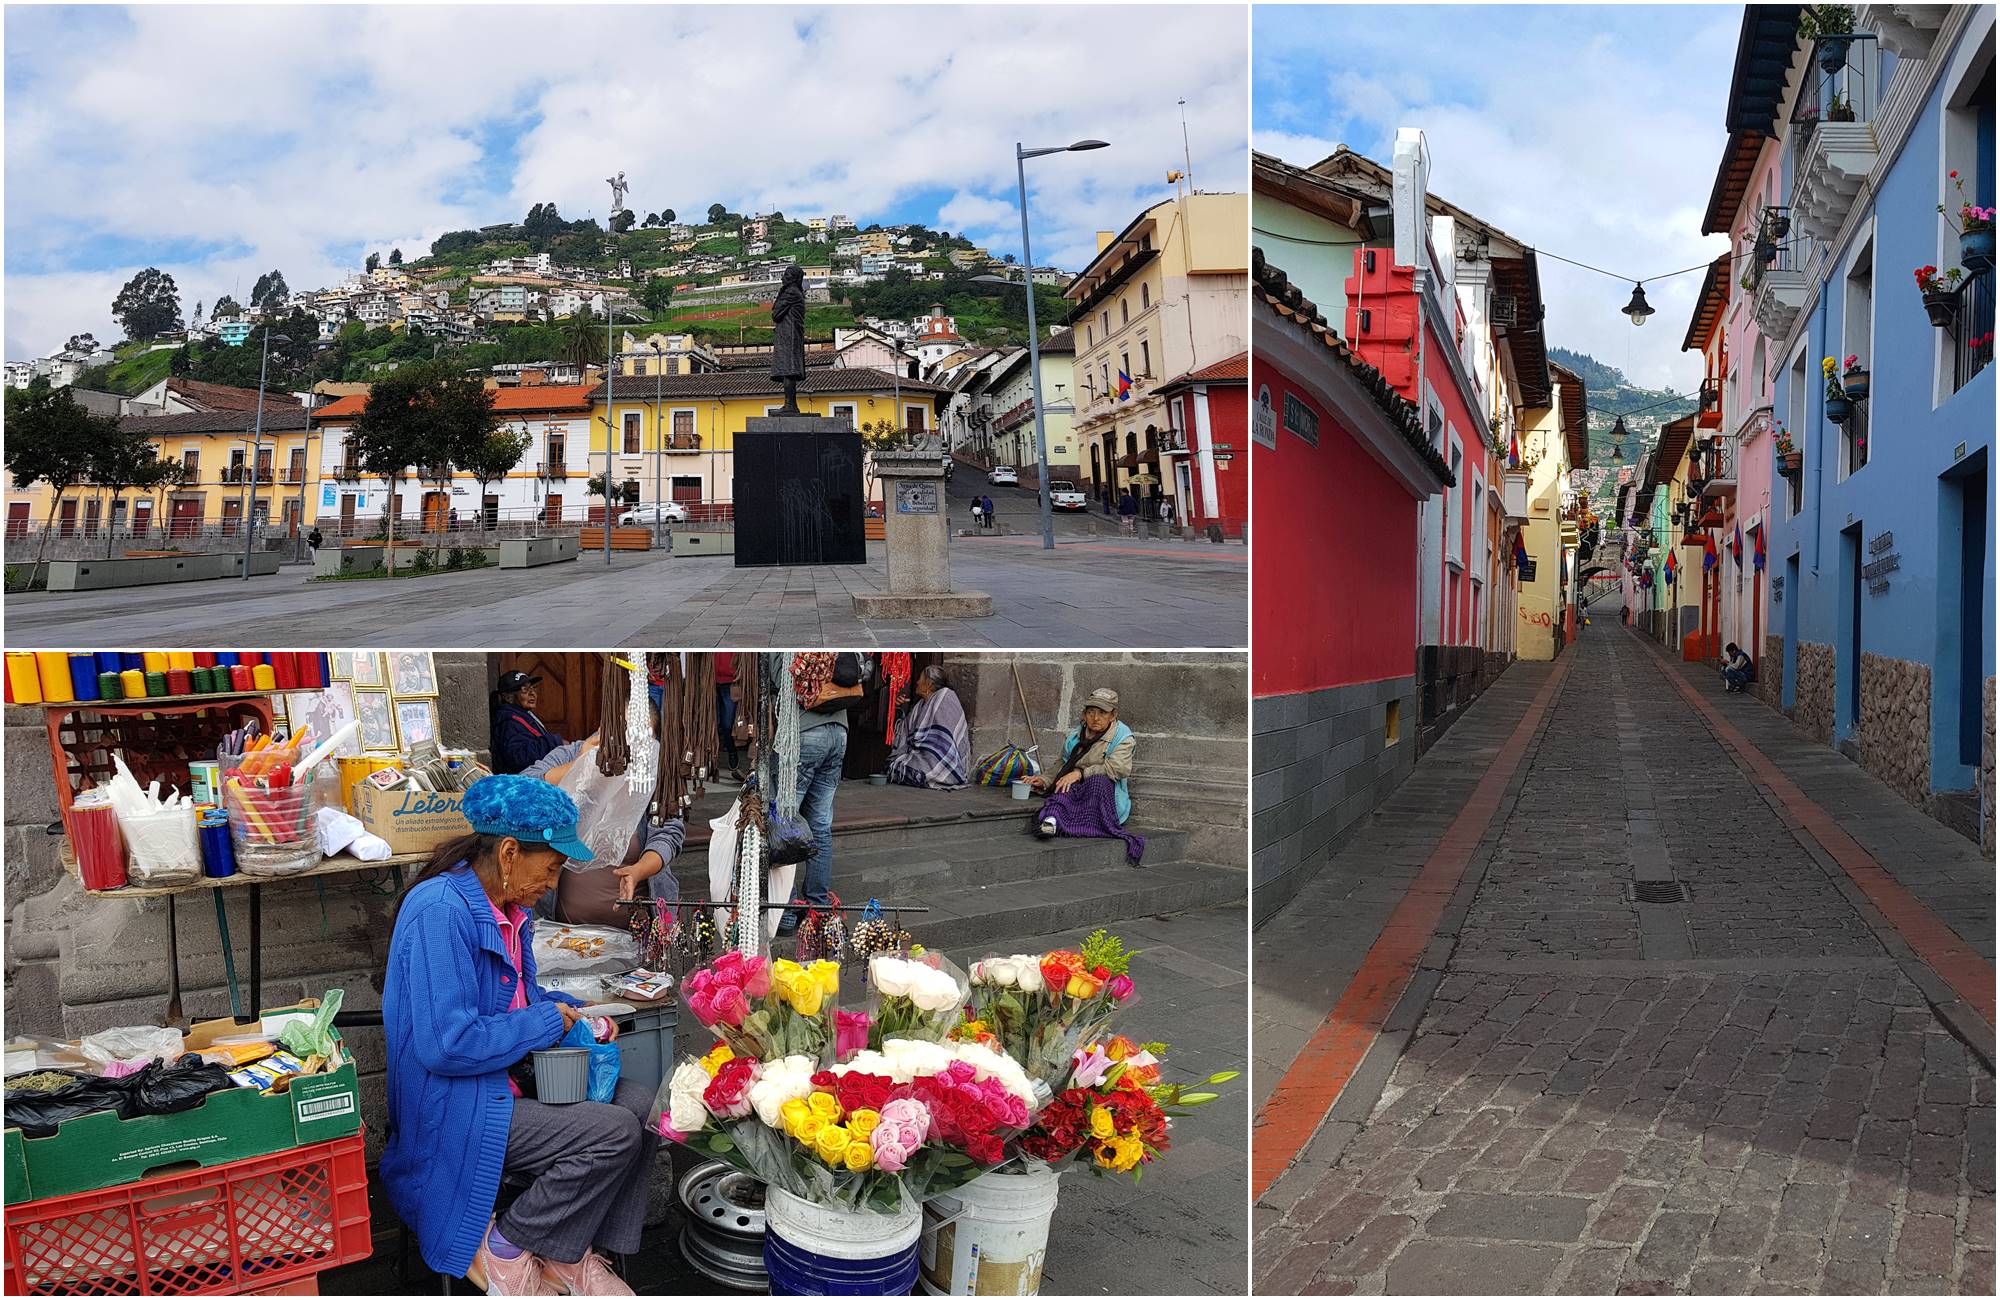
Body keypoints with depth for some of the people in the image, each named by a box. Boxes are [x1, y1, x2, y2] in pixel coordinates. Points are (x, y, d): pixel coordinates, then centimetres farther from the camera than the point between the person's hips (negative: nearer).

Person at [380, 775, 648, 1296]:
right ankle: (502, 1249, -2)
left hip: (512, 1079, 10)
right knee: (614, 1133, -21)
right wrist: (547, 1021, -17)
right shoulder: (440, 911, -23)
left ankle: (574, 1254, 5)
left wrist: (576, 1014, 5)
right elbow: (446, 1044, -29)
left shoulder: (509, 908, 8)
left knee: (642, 1104, -5)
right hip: (458, 1110, -9)